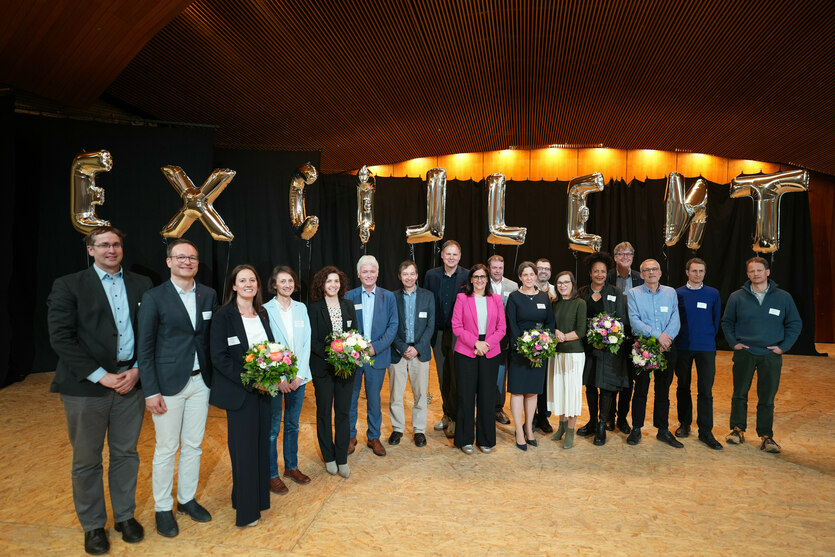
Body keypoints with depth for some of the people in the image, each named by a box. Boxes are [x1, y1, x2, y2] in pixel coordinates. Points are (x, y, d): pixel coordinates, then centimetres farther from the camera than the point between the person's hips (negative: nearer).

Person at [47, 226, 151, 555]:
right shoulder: (68, 285, -1)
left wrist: (137, 370, -7)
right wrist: (100, 376, -14)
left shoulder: (141, 284, 7)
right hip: (86, 386, -2)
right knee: (86, 460, 11)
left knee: (126, 454, 13)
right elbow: (60, 337, -9)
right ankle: (93, 525, 30)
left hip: (130, 380, 2)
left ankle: (125, 515, 32)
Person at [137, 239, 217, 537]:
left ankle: (187, 499, 34)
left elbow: (212, 338, 7)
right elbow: (144, 348, -8)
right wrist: (151, 391, -11)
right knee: (166, 449, 8)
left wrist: (215, 378, 3)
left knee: (193, 445, 15)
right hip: (169, 384, -4)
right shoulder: (154, 297, -8)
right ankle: (163, 508, 27)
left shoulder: (209, 295, 4)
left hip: (200, 381, 4)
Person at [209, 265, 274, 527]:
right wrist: (250, 380, -18)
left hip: (262, 389, 6)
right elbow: (219, 357, -13)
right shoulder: (223, 315, -9)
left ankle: (259, 498, 28)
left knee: (261, 444, 12)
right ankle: (246, 509, 17)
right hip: (239, 392, -5)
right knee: (244, 448, 1)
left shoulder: (262, 314, 8)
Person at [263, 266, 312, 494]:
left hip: (298, 376, 4)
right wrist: (279, 378, -12)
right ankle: (272, 474, 19)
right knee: (273, 428, 5)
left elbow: (306, 343, 5)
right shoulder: (266, 309, -7)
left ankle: (291, 466, 31)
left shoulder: (301, 308, 6)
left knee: (293, 424, 15)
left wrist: (300, 375, -4)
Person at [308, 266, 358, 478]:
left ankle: (342, 458, 21)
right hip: (323, 367, -2)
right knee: (324, 412, 11)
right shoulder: (314, 308, -4)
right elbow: (312, 340, -8)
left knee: (343, 412, 8)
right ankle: (329, 457, 27)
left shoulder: (349, 306, 6)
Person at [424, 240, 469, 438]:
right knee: (443, 376, 14)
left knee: (457, 377, 0)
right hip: (438, 332, 3)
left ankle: (455, 418, 14)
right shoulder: (431, 275, 3)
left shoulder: (467, 276, -4)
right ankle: (447, 414, 29)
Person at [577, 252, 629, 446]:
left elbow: (623, 321, -1)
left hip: (609, 347, -3)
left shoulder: (616, 293, 0)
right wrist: (586, 336, -7)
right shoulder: (582, 293, 6)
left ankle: (602, 426, 9)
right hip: (588, 346, 3)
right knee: (590, 384, 11)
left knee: (606, 385, -2)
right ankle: (592, 422, 25)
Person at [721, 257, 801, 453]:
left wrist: (783, 346, -1)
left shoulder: (783, 297, 1)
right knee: (739, 394, 8)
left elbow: (795, 324, 8)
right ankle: (738, 429, 22)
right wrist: (733, 342, -1)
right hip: (744, 354, 0)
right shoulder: (737, 297, 0)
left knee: (767, 398, 6)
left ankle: (766, 435, 18)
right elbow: (727, 322, 10)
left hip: (771, 356, 0)